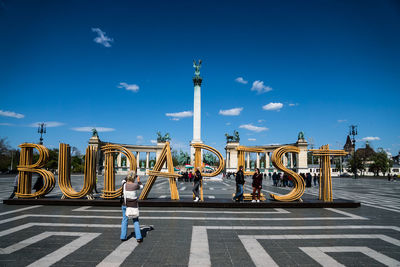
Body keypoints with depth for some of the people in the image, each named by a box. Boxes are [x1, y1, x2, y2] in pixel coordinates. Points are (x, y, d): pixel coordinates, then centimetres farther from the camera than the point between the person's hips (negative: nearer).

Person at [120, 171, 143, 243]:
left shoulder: (124, 185, -8)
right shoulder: (135, 185, -16)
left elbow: (124, 180, 16)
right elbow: (141, 187, 6)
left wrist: (128, 176, 24)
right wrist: (139, 181, 20)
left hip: (125, 205, 2)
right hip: (134, 206, -2)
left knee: (124, 220, 17)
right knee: (136, 221, 11)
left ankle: (123, 237, 21)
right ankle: (138, 237, 8)